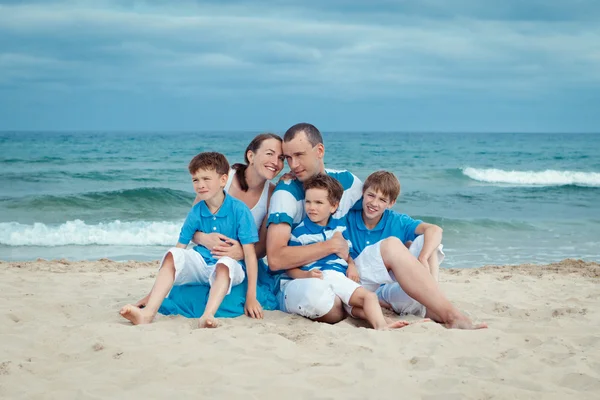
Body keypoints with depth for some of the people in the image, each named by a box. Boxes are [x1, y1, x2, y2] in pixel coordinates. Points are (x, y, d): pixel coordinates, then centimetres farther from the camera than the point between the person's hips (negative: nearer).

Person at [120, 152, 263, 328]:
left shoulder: (239, 210, -10)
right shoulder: (196, 212, 3)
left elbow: (250, 254, -12)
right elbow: (179, 249, 2)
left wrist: (251, 297, -18)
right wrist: (152, 292, -3)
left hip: (230, 268, -4)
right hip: (201, 264, 4)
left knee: (225, 263, -38)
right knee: (172, 254, -23)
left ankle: (208, 315, -57)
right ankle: (148, 312, -37)